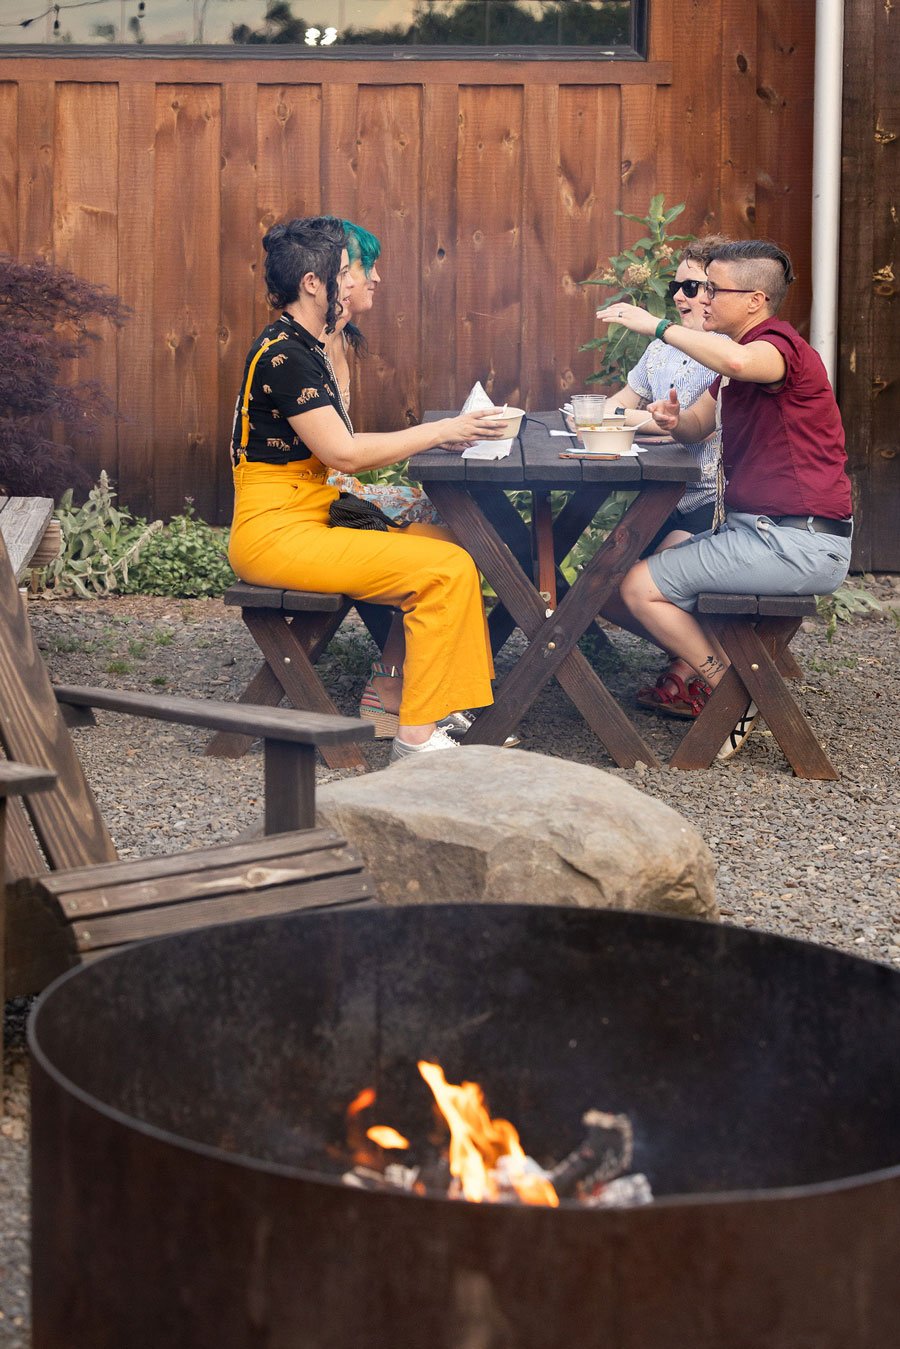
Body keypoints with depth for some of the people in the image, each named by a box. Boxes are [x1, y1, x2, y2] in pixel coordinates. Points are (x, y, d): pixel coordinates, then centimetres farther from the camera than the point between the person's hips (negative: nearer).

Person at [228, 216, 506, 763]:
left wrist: (437, 436, 4)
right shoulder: (283, 355, -15)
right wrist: (440, 431, -11)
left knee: (451, 545, 10)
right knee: (449, 568, -17)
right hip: (276, 535, -10)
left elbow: (339, 450, 13)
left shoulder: (304, 348, 16)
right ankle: (416, 738, -15)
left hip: (312, 523, 10)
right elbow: (342, 453, -19)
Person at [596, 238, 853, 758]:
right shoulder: (738, 359, 17)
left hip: (800, 542, -11)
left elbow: (738, 362, -40)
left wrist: (657, 325, -29)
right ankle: (690, 675, 14)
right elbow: (698, 426, 22)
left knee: (642, 586, -8)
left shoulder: (781, 346, -15)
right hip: (758, 529, 11)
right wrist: (673, 419, -3)